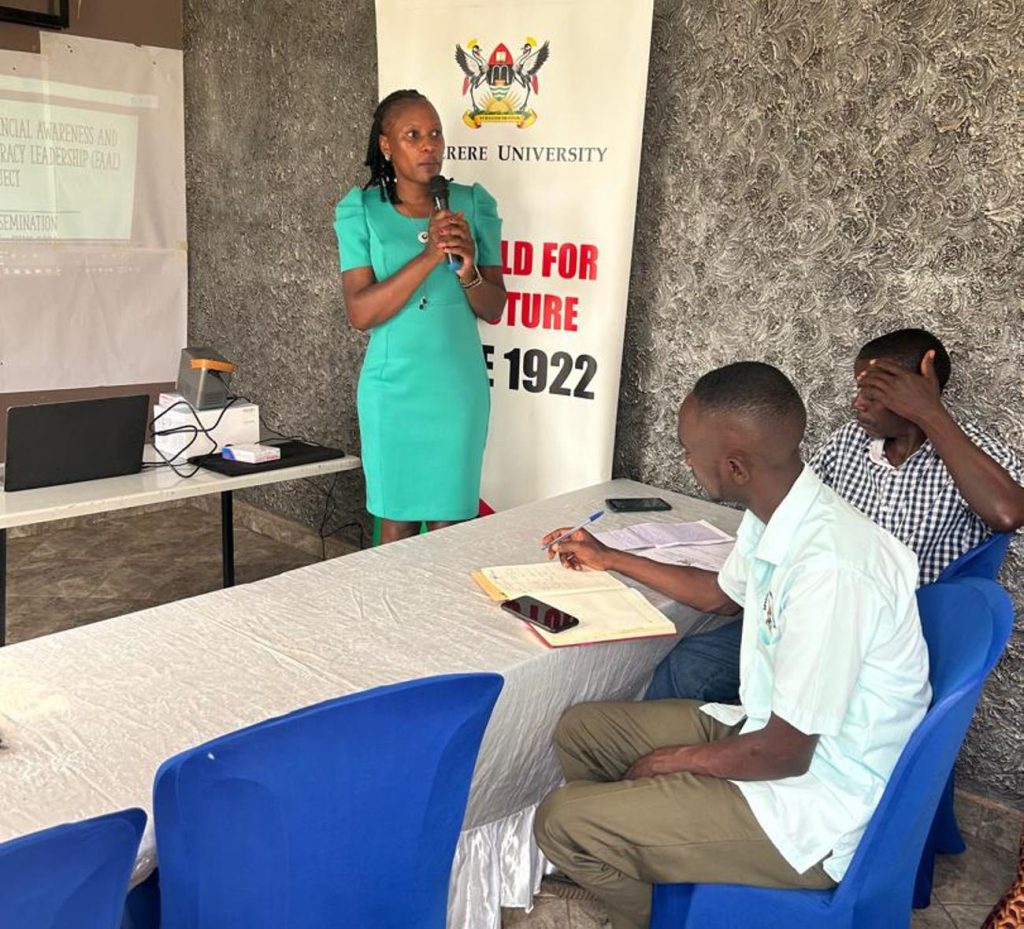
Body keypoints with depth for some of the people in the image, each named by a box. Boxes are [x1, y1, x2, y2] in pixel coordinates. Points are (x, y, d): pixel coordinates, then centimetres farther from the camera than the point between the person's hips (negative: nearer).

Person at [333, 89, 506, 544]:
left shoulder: (474, 204, 1)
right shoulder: (359, 210, -3)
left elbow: (494, 310, 2)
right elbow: (361, 313, -13)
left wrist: (469, 270, -19)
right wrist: (429, 256, -22)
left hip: (459, 389, 1)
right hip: (391, 389, -1)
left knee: (451, 526, 7)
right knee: (396, 522, 10)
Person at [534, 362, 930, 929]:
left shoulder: (829, 570, -33)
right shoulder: (773, 518, -4)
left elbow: (784, 753, -25)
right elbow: (723, 594, 19)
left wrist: (674, 761, -7)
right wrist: (610, 559, 27)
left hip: (812, 814, -9)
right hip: (769, 731, 9)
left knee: (562, 822, -13)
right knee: (581, 731, 12)